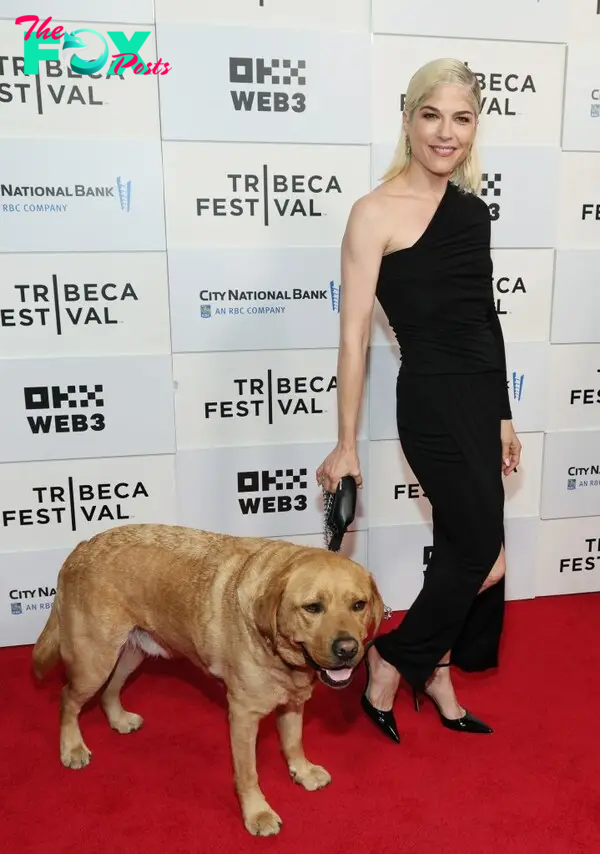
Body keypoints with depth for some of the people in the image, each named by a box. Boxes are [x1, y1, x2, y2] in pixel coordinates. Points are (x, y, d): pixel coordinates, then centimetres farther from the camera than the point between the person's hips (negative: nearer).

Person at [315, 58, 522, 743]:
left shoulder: (473, 210, 11)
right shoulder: (377, 212, -9)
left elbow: (485, 320, 15)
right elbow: (354, 335, -12)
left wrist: (503, 415, 17)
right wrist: (346, 446, -11)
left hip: (483, 396, 7)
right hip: (432, 401, -7)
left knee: (461, 548, 15)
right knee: (486, 556, -1)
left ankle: (435, 672, 37)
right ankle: (390, 661, 21)